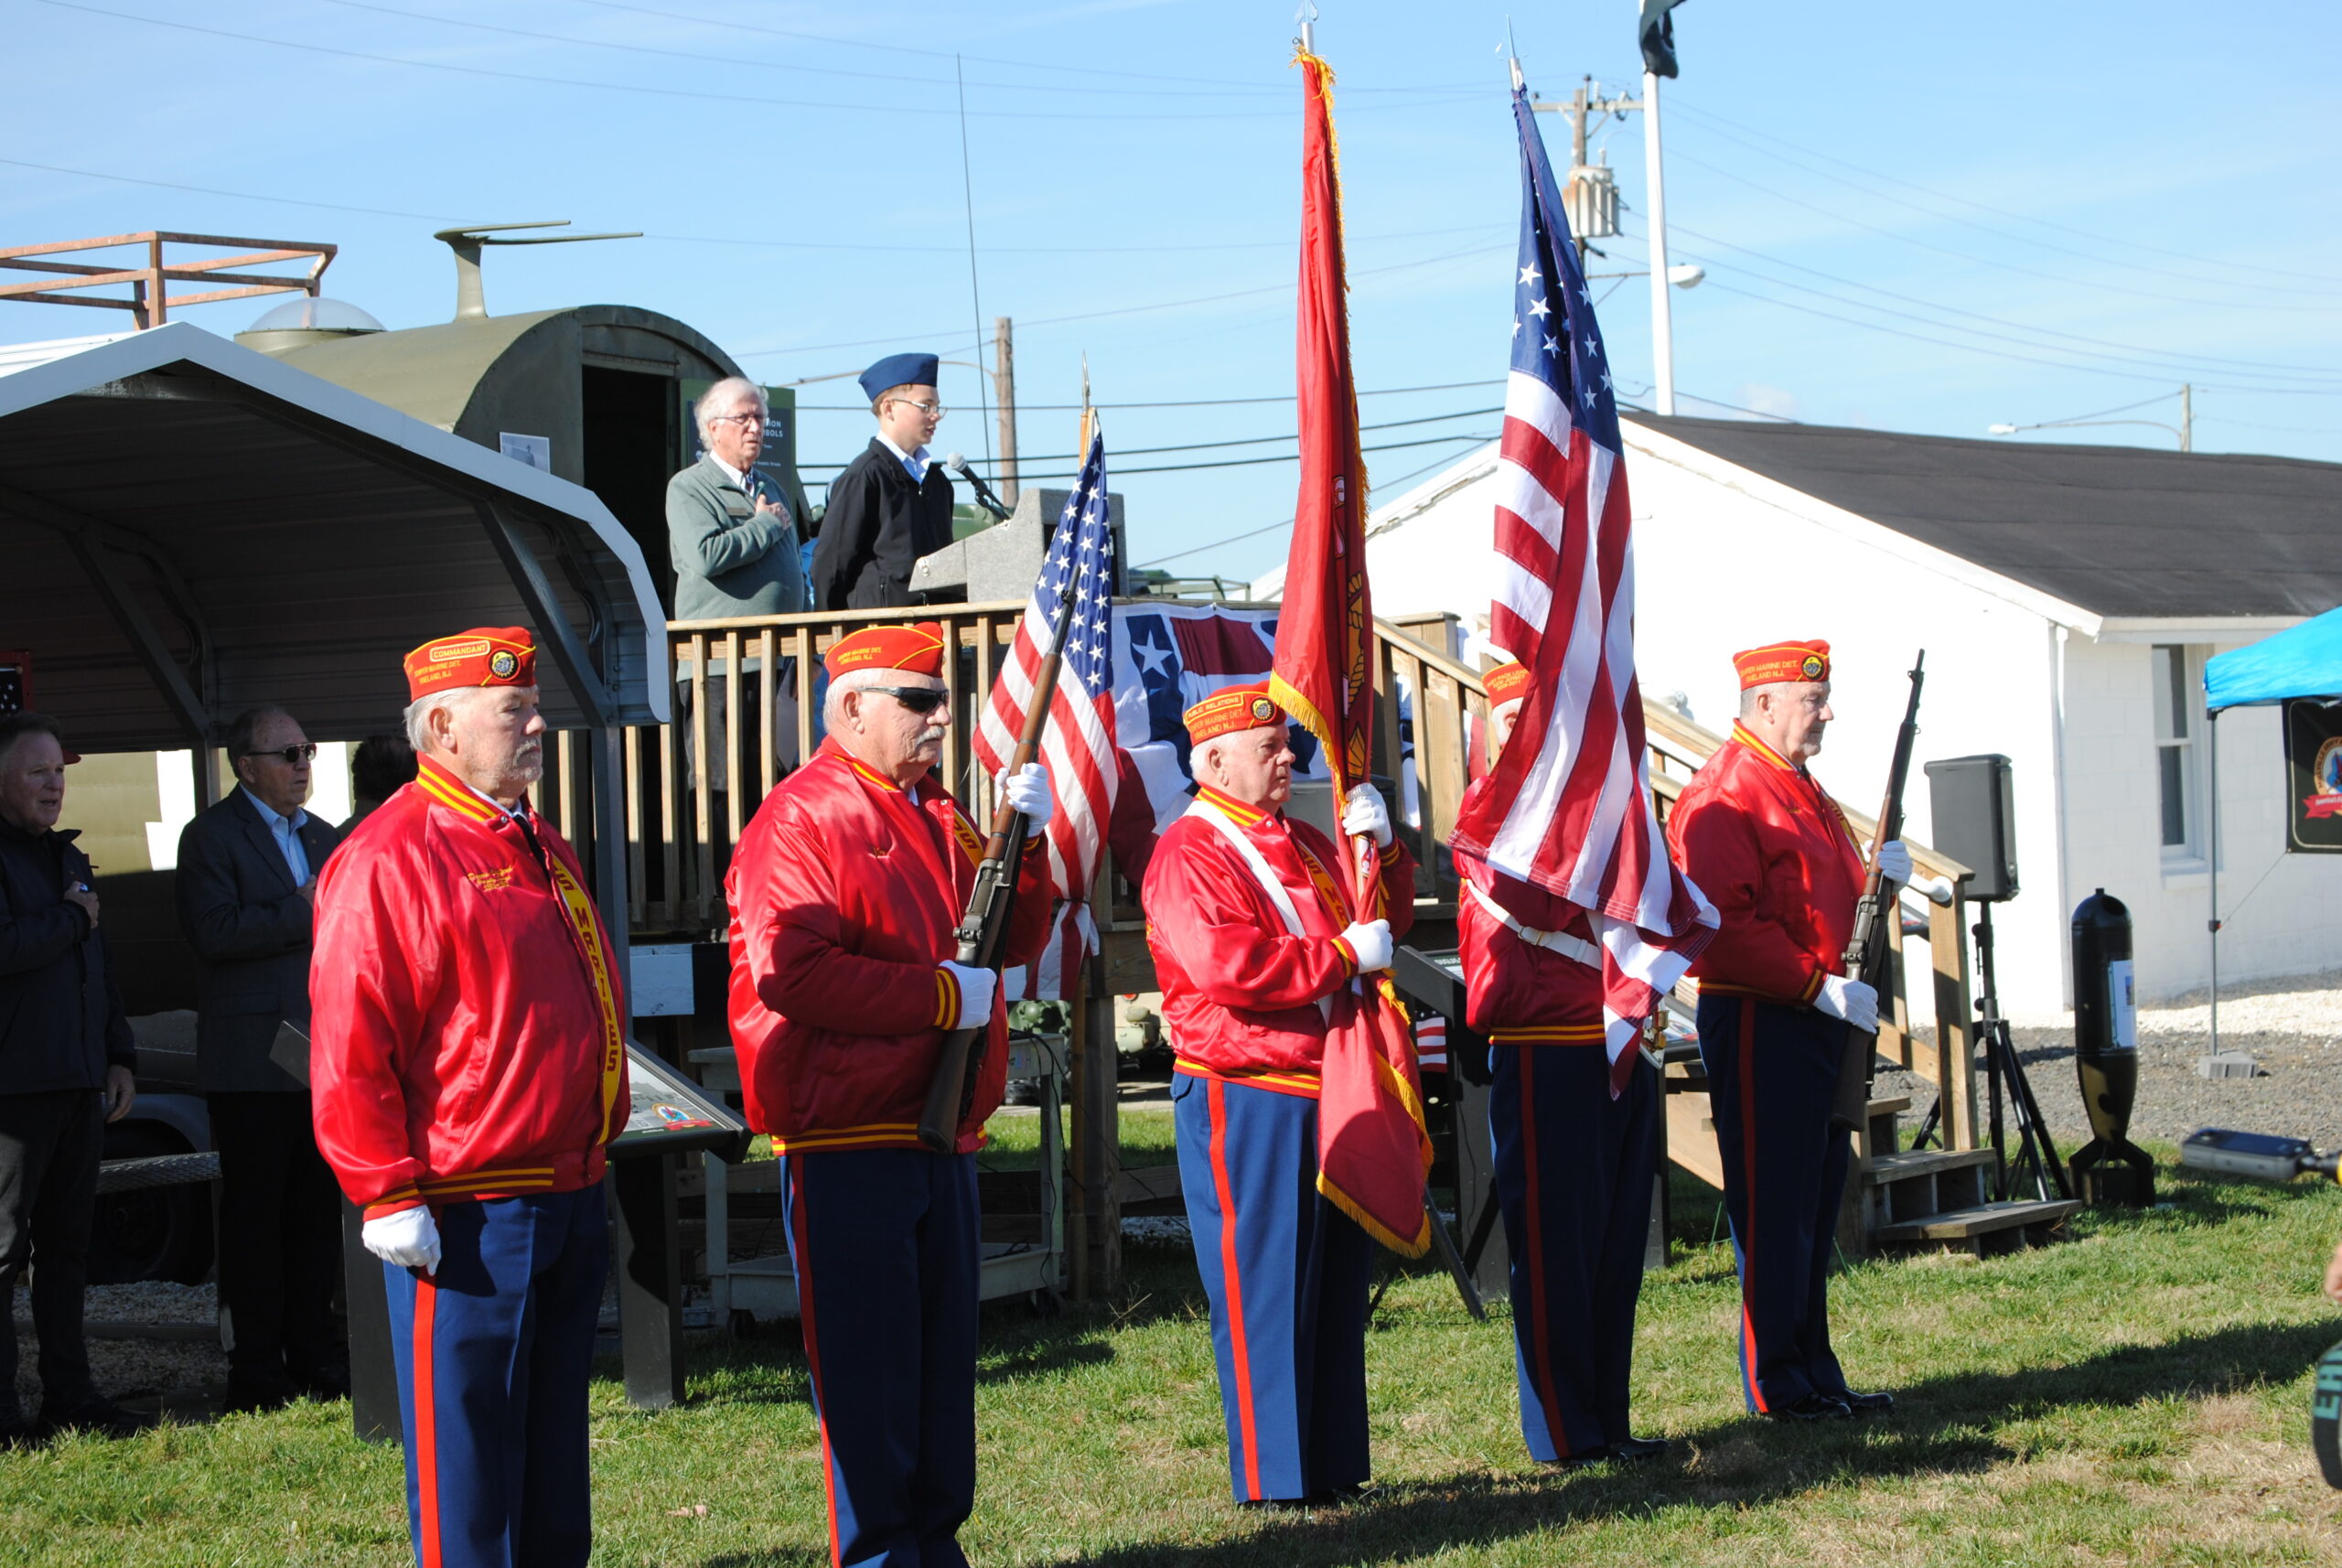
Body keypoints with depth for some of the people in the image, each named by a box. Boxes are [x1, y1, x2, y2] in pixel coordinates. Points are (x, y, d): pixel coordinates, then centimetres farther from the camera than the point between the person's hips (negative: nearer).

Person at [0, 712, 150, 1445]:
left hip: (78, 1082, 8)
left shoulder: (66, 857, 18)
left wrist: (118, 1056, 16)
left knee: (66, 1247, 12)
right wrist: (72, 919, -9)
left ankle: (70, 1397, 18)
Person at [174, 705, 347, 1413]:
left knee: (319, 1208, 8)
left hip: (324, 1056, 7)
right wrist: (300, 915, -18)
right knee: (254, 1213, -1)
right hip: (255, 1057, -6)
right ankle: (257, 1370, 4)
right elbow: (214, 932, -19)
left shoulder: (323, 837, 17)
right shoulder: (211, 837, -5)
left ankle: (313, 1353, 17)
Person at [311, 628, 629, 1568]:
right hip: (465, 1220, -9)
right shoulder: (386, 859, -13)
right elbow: (350, 1050, -16)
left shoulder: (542, 847, 15)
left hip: (570, 1200, 9)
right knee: (466, 1454, 0)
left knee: (553, 1438, 16)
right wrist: (390, 1197, -18)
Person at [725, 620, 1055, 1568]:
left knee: (944, 1358, 12)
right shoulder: (799, 820, -10)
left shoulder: (937, 816, 17)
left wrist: (1025, 843, 0)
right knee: (868, 1371, -3)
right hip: (848, 1144, -8)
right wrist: (941, 995, -18)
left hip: (942, 1139, 8)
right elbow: (790, 976, -20)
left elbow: (1015, 940, 17)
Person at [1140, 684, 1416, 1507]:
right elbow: (1226, 965, -25)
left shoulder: (1298, 843, 18)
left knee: (1336, 1280, 12)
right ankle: (1273, 1478, 2)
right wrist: (1344, 953, -19)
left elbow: (1384, 918, 24)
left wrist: (1382, 847, 5)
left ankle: (1334, 1462, 20)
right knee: (1263, 1287, -4)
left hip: (1327, 1093, 9)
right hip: (1246, 1100, -9)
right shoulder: (1188, 855, -11)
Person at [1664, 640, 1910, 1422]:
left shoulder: (1805, 792, 18)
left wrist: (1879, 878, 7)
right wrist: (1820, 986, -21)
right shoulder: (1723, 795, -14)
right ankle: (1777, 1384, 3)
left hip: (1820, 1020, 10)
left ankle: (1815, 1371, 20)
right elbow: (1726, 926, -21)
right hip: (1760, 1025, -10)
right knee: (1772, 1205, -4)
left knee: (1816, 1202, 13)